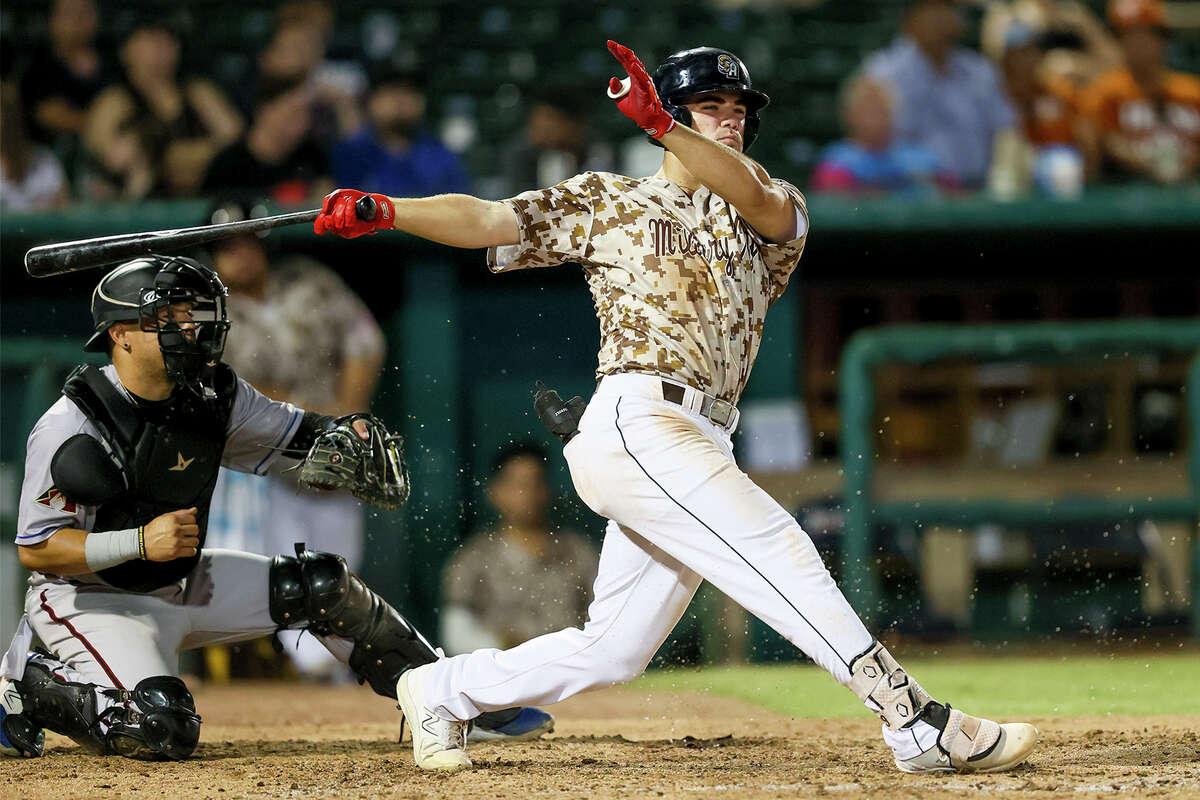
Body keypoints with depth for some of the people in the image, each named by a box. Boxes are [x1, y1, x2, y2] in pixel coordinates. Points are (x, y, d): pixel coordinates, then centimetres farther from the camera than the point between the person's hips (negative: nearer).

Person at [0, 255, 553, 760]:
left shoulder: (214, 397, -5)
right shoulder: (69, 427, -24)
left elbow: (297, 432, 7)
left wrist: (351, 431, -16)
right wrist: (140, 543, -33)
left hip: (184, 584, 7)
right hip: (90, 601, -7)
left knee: (322, 585, 0)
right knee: (162, 731, -28)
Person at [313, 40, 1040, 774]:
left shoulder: (770, 213, 17)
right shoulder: (606, 202, 12)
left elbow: (758, 198, -8)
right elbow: (489, 221, 5)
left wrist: (662, 126, -23)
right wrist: (385, 213, -12)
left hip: (702, 446, 6)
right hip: (639, 423, -6)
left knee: (613, 651, 6)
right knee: (778, 550, -19)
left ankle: (444, 691, 24)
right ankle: (919, 724, -22)